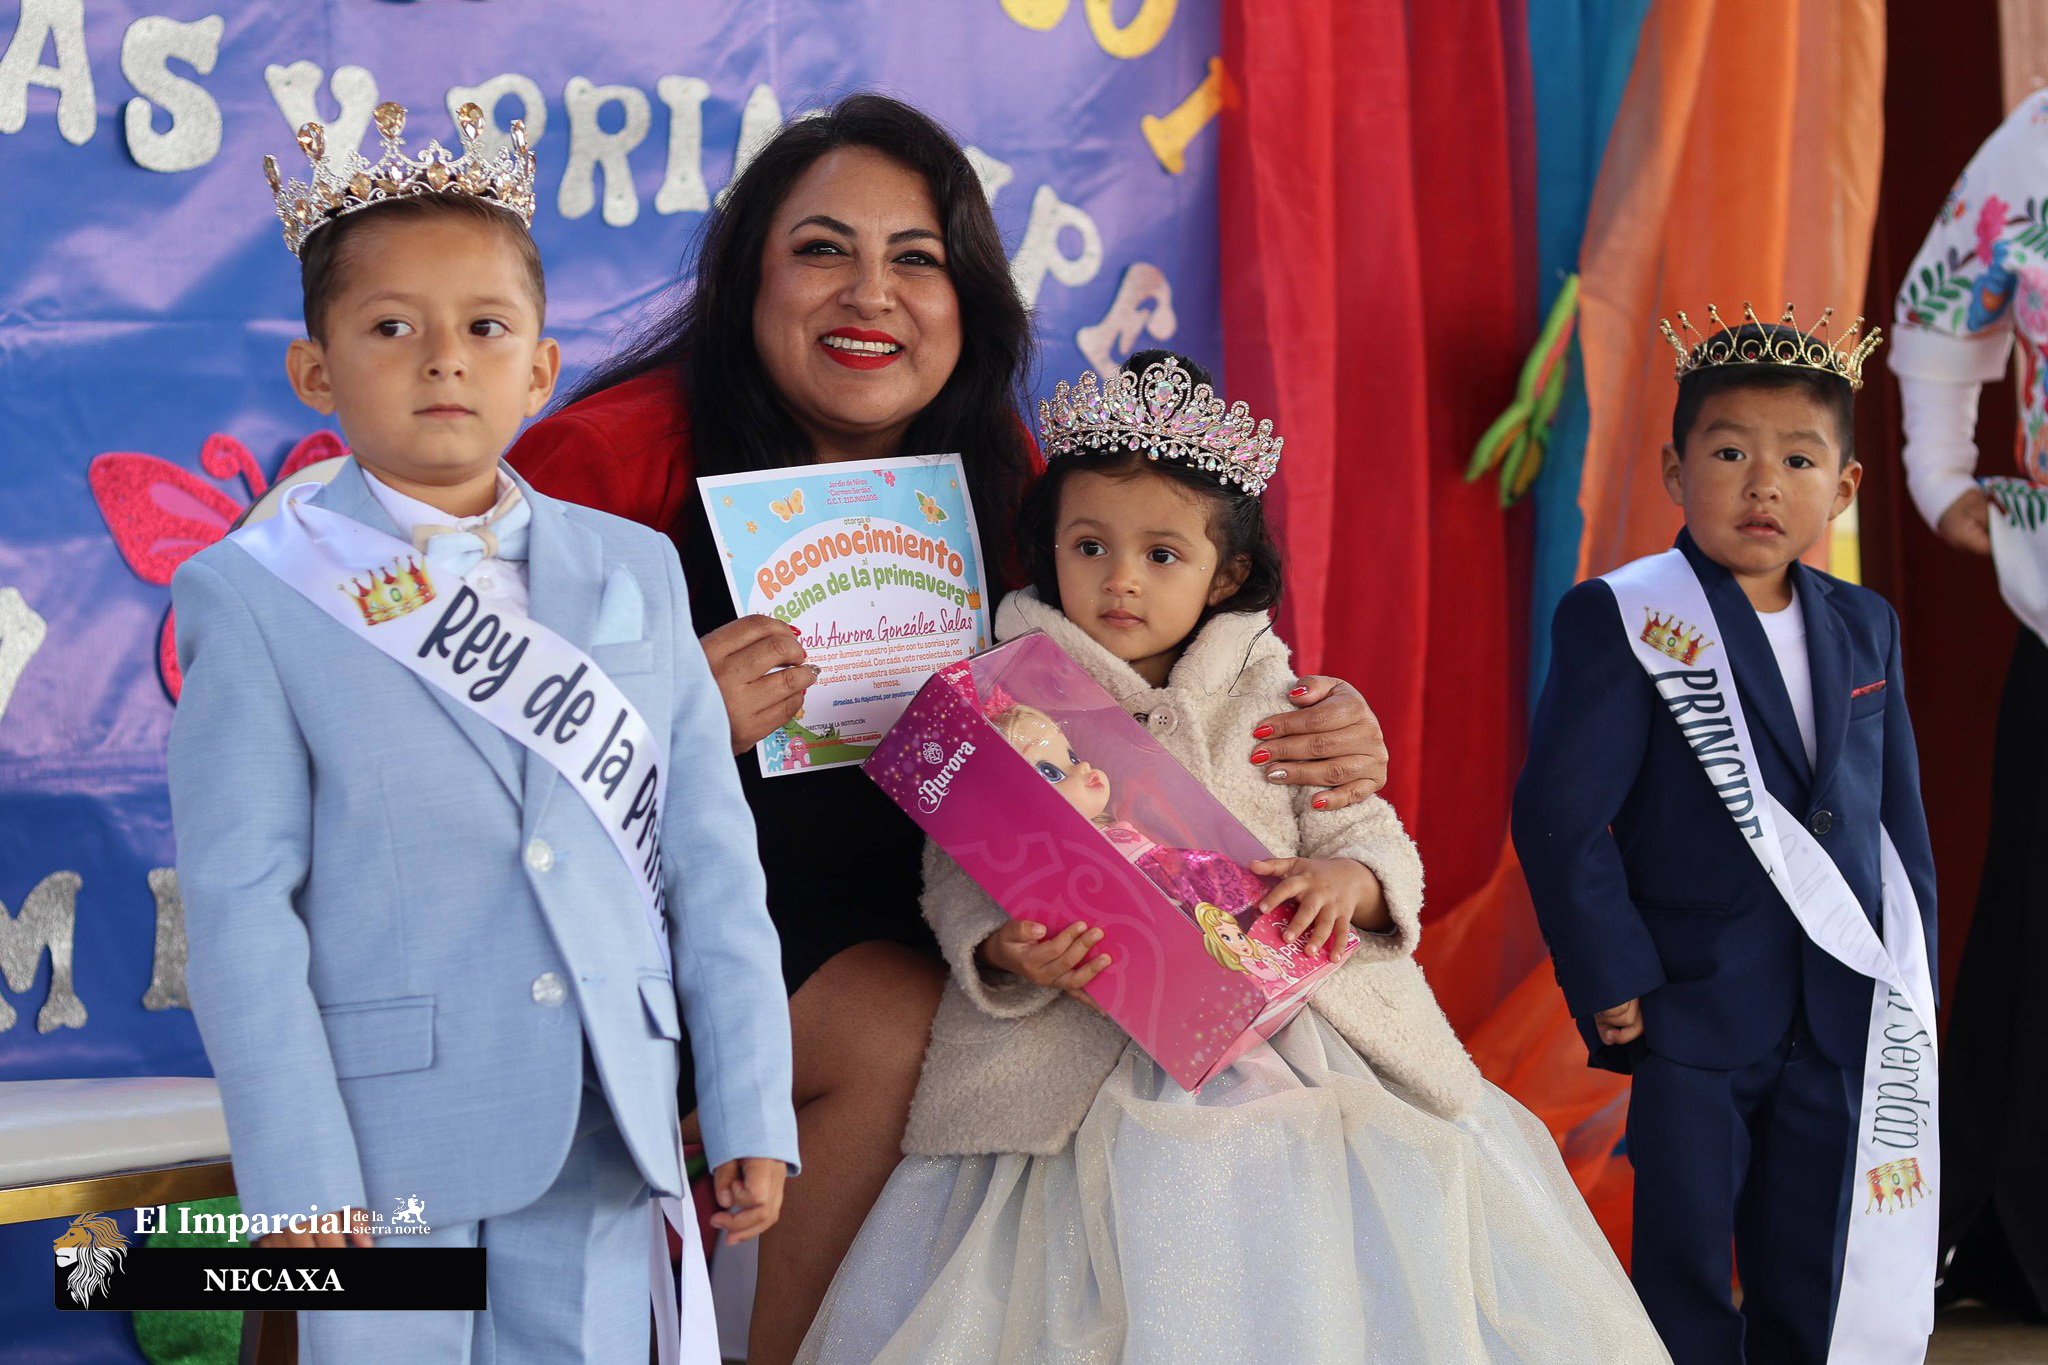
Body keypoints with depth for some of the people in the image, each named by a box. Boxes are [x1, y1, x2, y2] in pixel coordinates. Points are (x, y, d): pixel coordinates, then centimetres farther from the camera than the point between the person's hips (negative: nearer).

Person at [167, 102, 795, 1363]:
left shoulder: (635, 571, 7)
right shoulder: (259, 597, -4)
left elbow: (713, 861, 6)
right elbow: (240, 904, -8)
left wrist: (753, 1117, 3)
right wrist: (299, 1178, -13)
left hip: (604, 1135, 3)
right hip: (388, 1138, -3)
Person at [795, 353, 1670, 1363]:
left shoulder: (1280, 709, 11)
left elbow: (1375, 843, 10)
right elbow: (959, 877, 1)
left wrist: (1344, 880, -14)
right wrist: (1005, 951, -20)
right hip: (1080, 1061, -2)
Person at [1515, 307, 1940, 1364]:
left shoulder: (1865, 629, 8)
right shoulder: (1622, 621, -10)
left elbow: (1898, 814, 14)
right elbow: (1560, 814, -14)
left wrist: (1913, 977, 9)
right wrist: (1612, 981, -15)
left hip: (1846, 1021, 5)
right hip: (1690, 1012, -5)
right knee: (1686, 1278, 5)